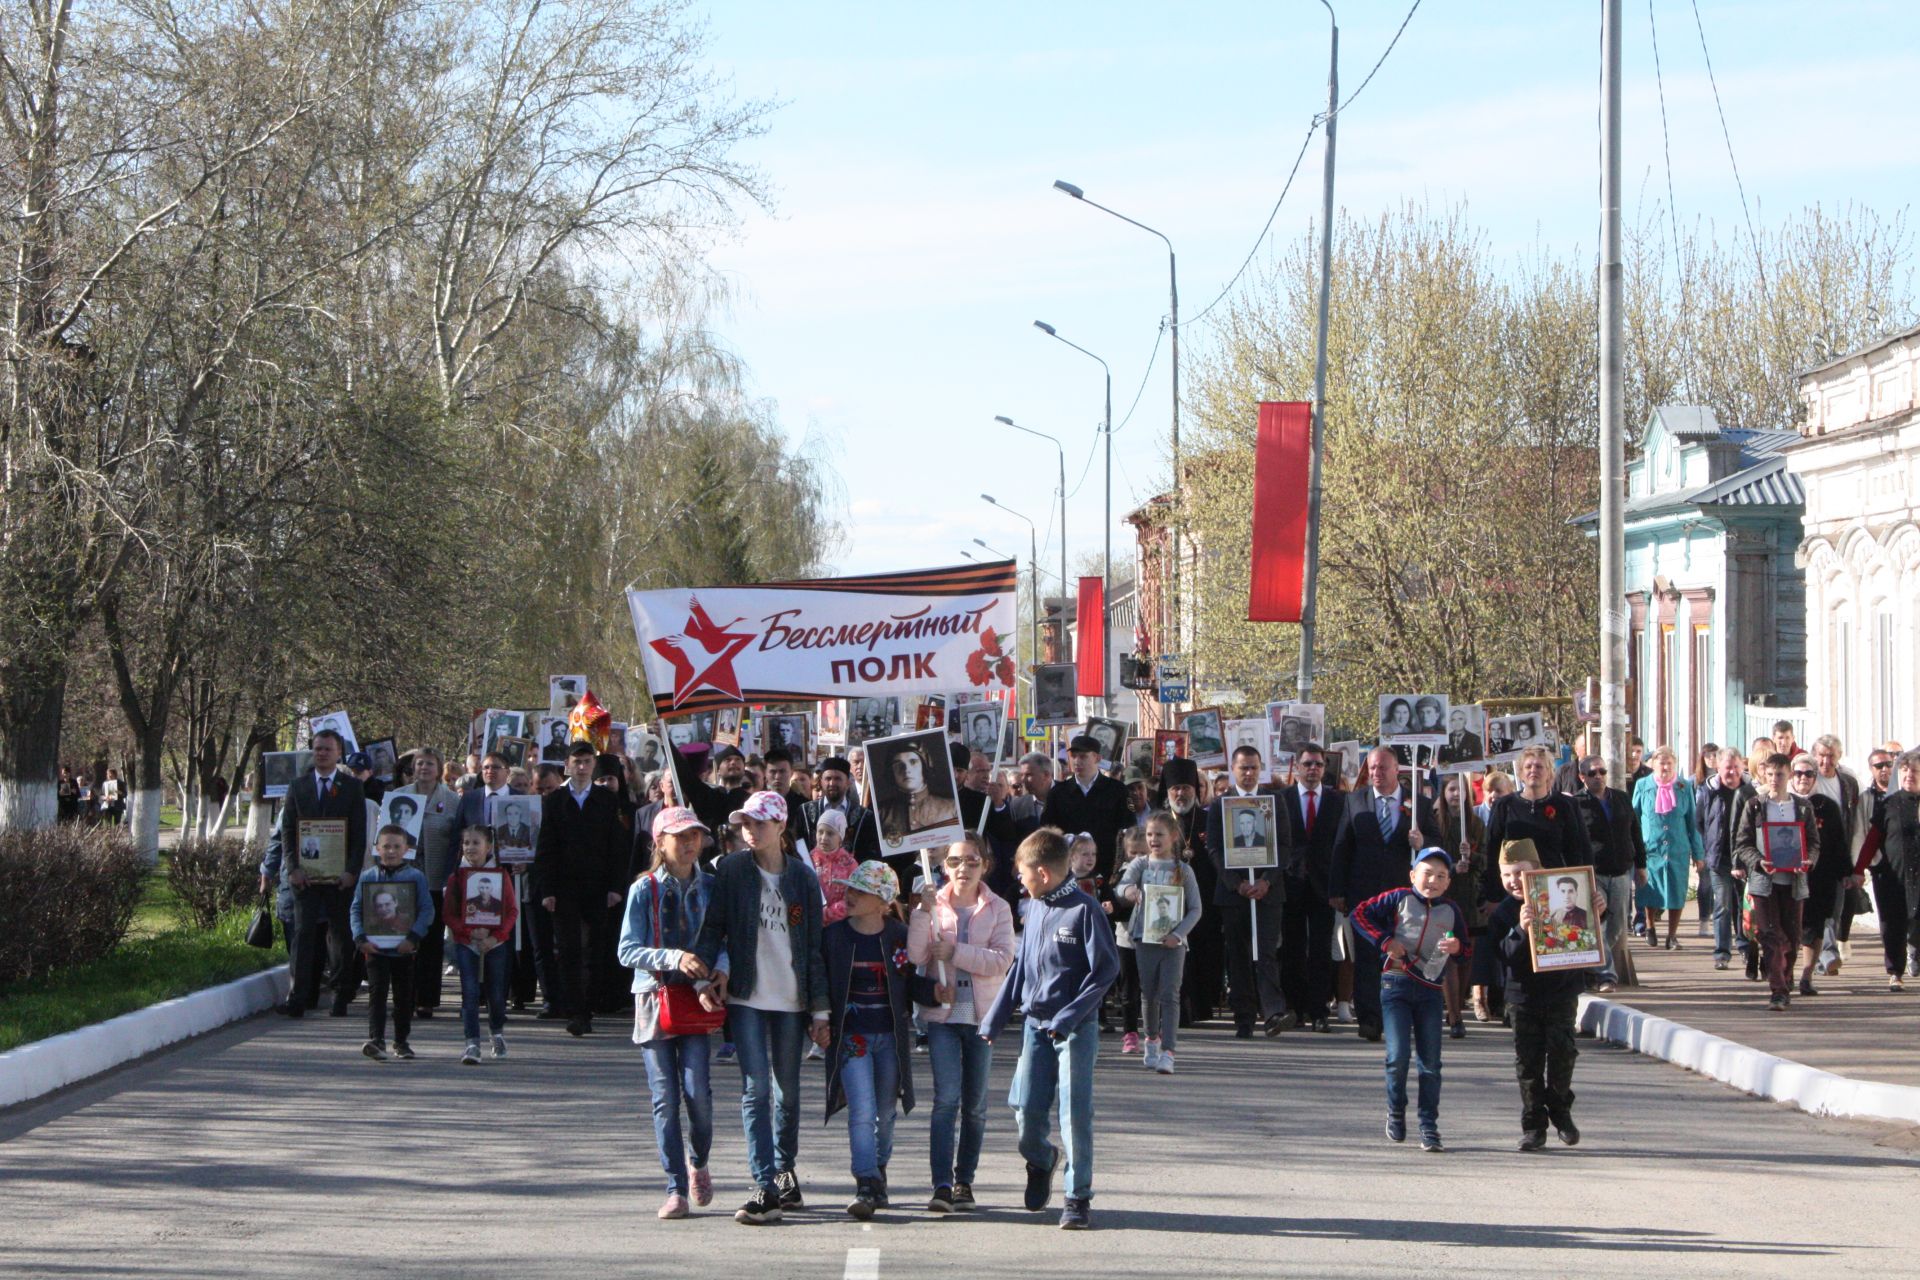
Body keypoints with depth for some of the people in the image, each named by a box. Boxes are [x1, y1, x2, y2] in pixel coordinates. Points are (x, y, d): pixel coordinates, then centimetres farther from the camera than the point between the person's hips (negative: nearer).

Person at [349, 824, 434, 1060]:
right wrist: (360, 938, -10)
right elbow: (355, 910, 3)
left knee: (404, 995, 10)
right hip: (375, 947, -1)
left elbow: (427, 910, -4)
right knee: (377, 992, -10)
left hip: (404, 948, 1)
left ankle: (401, 1041, 23)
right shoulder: (367, 877, 3)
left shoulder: (415, 877, 0)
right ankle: (376, 1039, -17)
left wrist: (413, 938, -15)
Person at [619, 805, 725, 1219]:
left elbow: (724, 943, 3)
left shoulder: (711, 887, 6)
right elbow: (628, 951, -5)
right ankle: (676, 1188, 3)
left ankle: (698, 1162, 17)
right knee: (665, 1097, -2)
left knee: (697, 1090, -11)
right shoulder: (644, 889, 0)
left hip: (696, 1000, 1)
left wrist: (707, 980, -16)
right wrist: (674, 958, -20)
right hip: (654, 998, -1)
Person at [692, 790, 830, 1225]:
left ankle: (785, 1173, 25)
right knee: (756, 1088, -10)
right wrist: (707, 971, -19)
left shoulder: (802, 878, 6)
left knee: (787, 1090, 9)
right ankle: (766, 1188, -16)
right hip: (746, 997, -2)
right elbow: (713, 927, -1)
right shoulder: (731, 870, 2)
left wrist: (820, 1009, 4)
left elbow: (814, 945, 6)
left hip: (790, 998, 2)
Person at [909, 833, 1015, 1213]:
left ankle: (964, 1181, 20)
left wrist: (954, 952, -17)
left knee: (975, 1104, 8)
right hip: (943, 1012, -1)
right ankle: (941, 1185, -17)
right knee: (946, 1098, -13)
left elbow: (1002, 960, -10)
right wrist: (923, 913, -19)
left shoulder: (998, 909, 3)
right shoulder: (934, 904, 4)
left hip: (981, 1014, 1)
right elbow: (916, 955, -8)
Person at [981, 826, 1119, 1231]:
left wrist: (1070, 1015, -18)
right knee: (1026, 1107, 3)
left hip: (1075, 1027, -6)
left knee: (1075, 1113, -5)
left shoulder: (1084, 909, -11)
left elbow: (1107, 967, -13)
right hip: (1035, 1024, 6)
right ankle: (1040, 1161, 33)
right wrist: (995, 1018, 17)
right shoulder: (1035, 909, 10)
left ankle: (1079, 1197, 4)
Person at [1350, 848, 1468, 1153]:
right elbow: (1360, 914, -1)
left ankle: (1429, 1127, 5)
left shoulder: (1451, 911, 9)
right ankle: (1395, 1113, 15)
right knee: (1398, 1055, -9)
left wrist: (1457, 947, -6)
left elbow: (1465, 945, 18)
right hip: (1396, 983, -2)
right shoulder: (1399, 899, 0)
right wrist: (1384, 940, -11)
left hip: (1430, 990, 2)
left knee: (1430, 1061, -1)